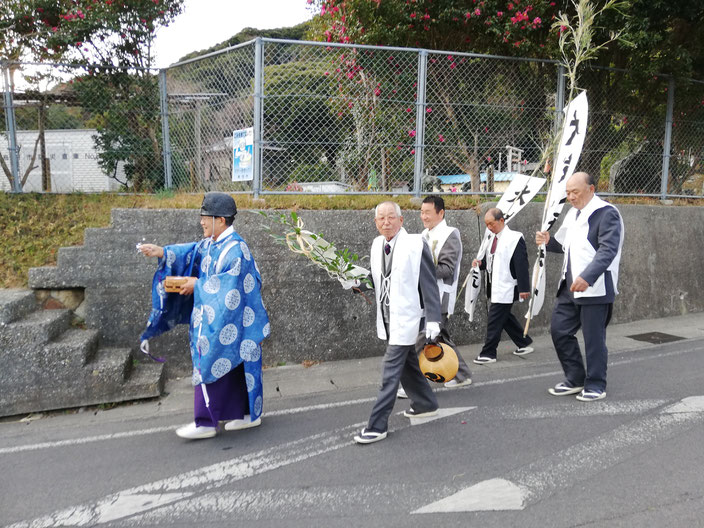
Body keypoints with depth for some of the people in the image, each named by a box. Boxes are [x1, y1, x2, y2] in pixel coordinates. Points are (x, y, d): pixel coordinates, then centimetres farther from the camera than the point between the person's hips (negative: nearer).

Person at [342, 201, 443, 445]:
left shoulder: (416, 245, -15)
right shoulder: (376, 244, 4)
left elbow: (429, 285, -14)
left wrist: (433, 319, -16)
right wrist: (353, 281, -6)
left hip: (406, 318, -7)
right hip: (387, 318, 7)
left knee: (391, 371, -5)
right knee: (406, 363, 21)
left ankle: (377, 426, 4)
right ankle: (426, 404, 41)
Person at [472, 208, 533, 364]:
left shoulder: (514, 238, -13)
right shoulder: (493, 238, 11)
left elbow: (521, 264, -16)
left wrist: (524, 288, -18)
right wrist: (481, 263, 0)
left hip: (506, 288, -9)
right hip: (495, 286, 9)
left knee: (494, 321, -5)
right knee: (505, 317, 17)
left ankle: (488, 354, 5)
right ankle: (524, 344, 33)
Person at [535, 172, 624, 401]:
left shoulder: (607, 213, -12)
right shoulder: (572, 213, 15)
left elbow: (608, 251, -22)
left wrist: (587, 277, -34)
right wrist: (548, 241, 2)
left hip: (595, 288, -8)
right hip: (570, 286, 9)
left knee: (594, 338, 3)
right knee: (559, 330, 10)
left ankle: (596, 385, 20)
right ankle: (575, 379, 26)